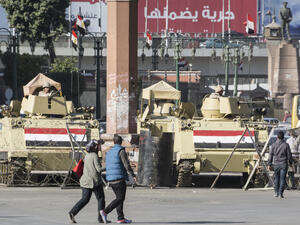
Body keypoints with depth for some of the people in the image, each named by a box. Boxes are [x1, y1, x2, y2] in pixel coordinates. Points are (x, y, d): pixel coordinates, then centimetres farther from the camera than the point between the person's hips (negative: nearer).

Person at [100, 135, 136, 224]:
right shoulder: (121, 151, -8)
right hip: (119, 178, -8)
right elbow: (127, 165, -16)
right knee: (120, 199, -7)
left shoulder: (109, 152, 14)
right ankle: (105, 212, -20)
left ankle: (121, 218, 8)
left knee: (119, 198, 13)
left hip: (110, 179, 8)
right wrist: (133, 175, -11)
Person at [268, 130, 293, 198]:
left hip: (276, 164, 2)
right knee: (282, 179, 1)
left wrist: (269, 164, 4)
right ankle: (280, 193, -4)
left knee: (276, 178, 14)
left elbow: (270, 155, -1)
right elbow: (289, 155, -2)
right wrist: (290, 162, 15)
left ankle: (276, 192, 13)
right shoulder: (286, 145, -6)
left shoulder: (273, 145, -2)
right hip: (284, 164, -2)